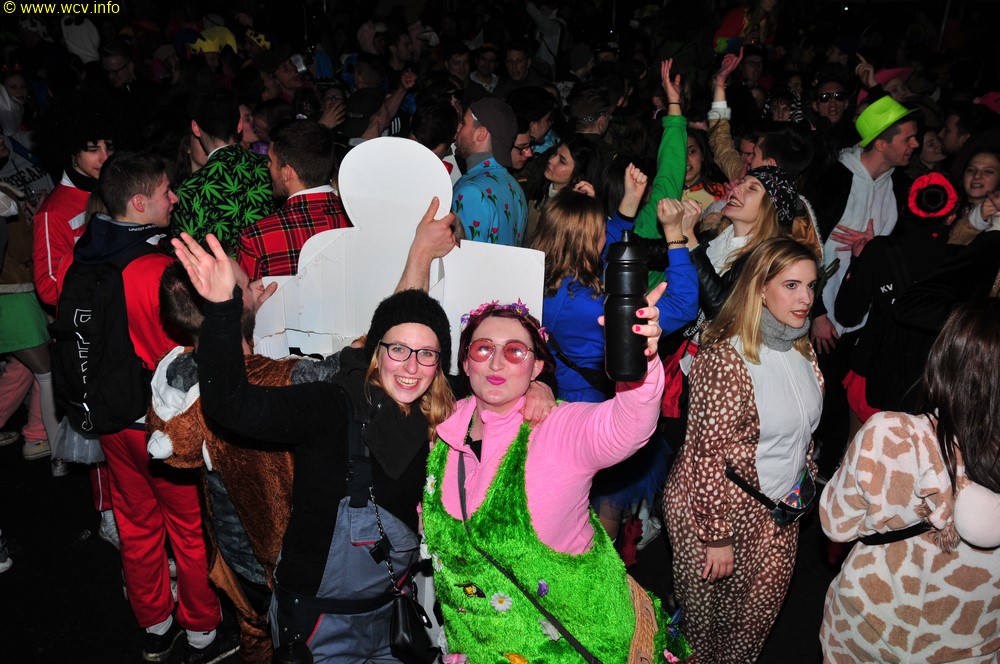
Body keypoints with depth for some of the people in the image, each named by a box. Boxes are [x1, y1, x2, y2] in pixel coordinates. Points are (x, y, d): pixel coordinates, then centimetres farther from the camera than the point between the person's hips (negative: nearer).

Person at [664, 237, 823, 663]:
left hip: (778, 512, 7)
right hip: (721, 507, -7)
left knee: (758, 614, 21)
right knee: (708, 616, 15)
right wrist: (717, 536, -19)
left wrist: (804, 483, 16)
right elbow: (710, 455, -22)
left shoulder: (802, 349, 1)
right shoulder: (727, 357, -24)